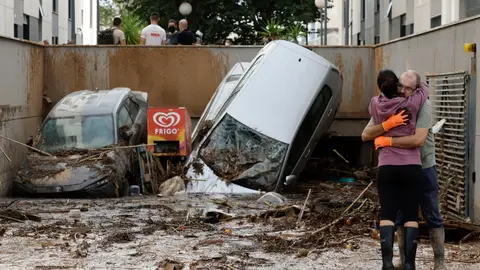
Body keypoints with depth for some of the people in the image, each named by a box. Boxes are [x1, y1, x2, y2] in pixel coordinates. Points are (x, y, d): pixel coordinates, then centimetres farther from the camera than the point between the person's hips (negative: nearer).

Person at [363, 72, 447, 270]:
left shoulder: (423, 105, -25)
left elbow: (419, 140, -37)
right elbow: (365, 135, -23)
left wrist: (386, 141, -31)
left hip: (424, 168, -3)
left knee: (432, 216, 5)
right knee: (401, 216, 8)